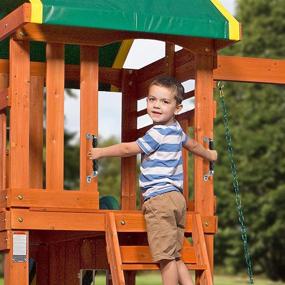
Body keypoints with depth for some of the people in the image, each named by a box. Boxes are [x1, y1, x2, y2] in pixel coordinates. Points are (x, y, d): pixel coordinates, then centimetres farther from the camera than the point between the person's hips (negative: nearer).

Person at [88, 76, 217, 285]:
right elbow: (192, 144, 37)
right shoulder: (176, 130, 16)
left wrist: (101, 152, 4)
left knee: (166, 258, -8)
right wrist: (209, 154, 57)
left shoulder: (158, 133, -12)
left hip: (159, 199, -10)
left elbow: (128, 149, -8)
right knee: (175, 258, 14)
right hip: (176, 197, 10)